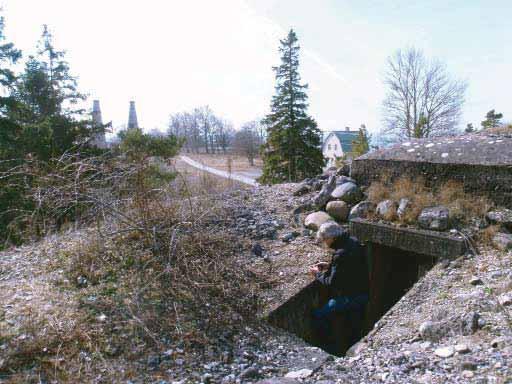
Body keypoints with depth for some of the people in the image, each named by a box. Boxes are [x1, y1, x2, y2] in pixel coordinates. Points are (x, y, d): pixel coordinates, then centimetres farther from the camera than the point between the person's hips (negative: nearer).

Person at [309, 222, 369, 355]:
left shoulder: (341, 253, -30)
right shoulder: (354, 242, -2)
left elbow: (332, 283, -23)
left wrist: (318, 274, -6)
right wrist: (330, 266, 7)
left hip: (349, 297, -9)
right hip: (362, 292, 9)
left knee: (318, 316, -2)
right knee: (355, 326, 27)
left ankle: (333, 348, 10)